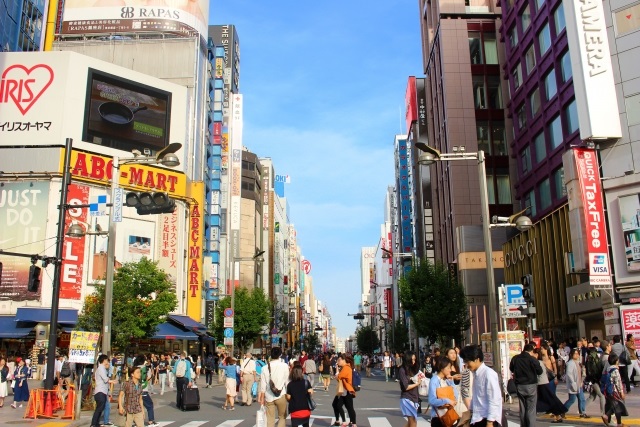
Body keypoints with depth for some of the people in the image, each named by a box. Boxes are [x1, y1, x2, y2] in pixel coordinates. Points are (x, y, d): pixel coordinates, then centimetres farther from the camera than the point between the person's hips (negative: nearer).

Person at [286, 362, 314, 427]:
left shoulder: (290, 384, -6)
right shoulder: (306, 382, -5)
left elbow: (288, 397, -5)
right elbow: (311, 392, -9)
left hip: (295, 410, -2)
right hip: (305, 408, 2)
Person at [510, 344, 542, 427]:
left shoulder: (515, 358, -1)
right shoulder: (532, 359, -14)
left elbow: (511, 369, 14)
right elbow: (540, 371, -7)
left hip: (519, 386, 4)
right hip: (530, 385, -4)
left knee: (522, 409, 13)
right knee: (531, 409, 1)